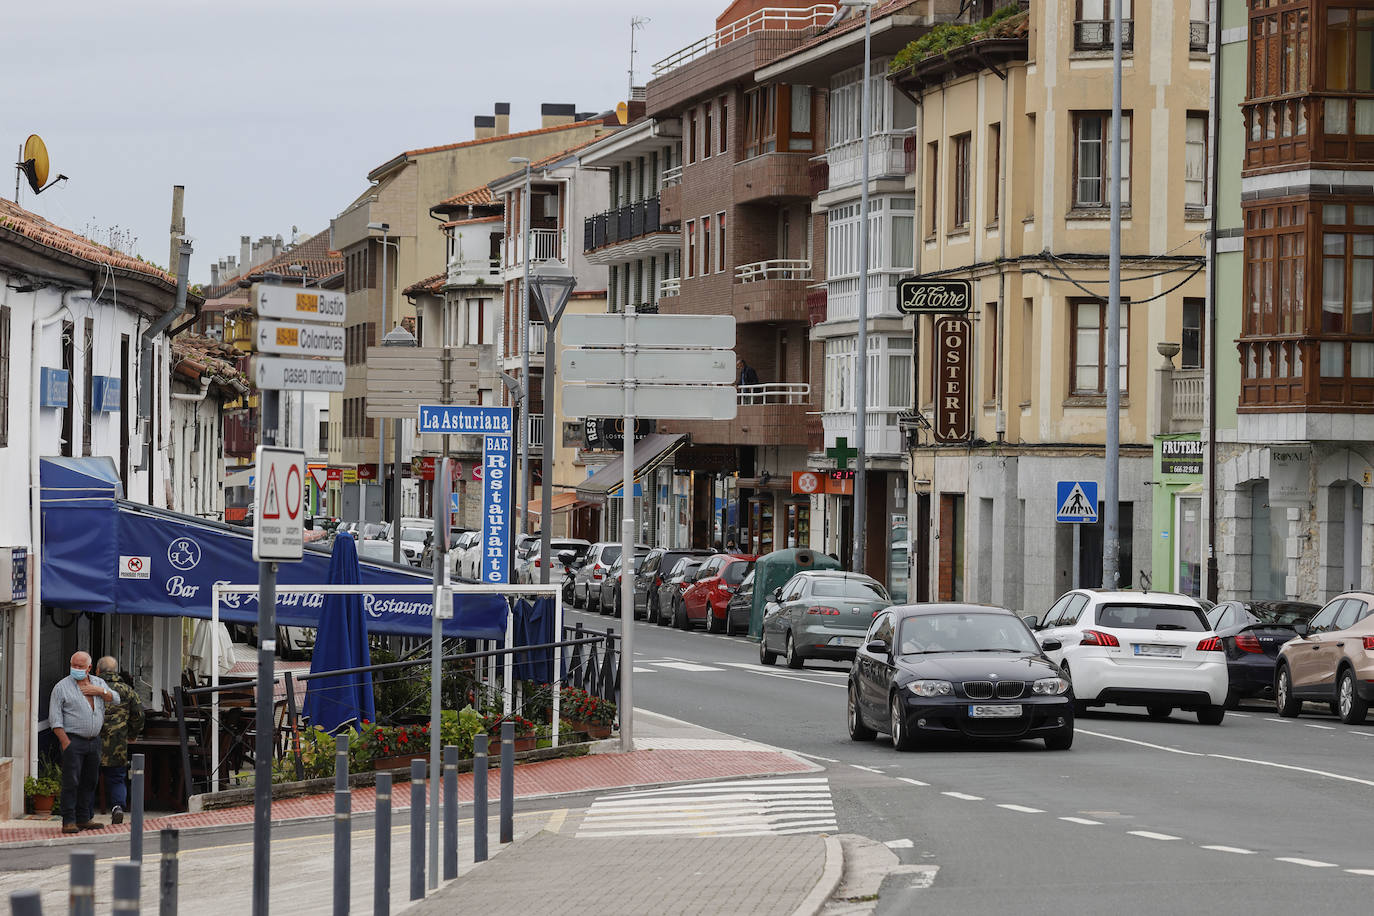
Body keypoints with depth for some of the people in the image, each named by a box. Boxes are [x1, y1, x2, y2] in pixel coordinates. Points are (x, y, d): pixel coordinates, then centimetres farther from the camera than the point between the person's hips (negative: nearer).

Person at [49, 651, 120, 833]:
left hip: (94, 741, 5)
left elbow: (115, 700, 11)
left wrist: (100, 692, -8)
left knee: (90, 782, 8)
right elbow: (55, 718, -6)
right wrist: (65, 742, -14)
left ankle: (84, 819, 16)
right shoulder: (62, 687, -3)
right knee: (71, 782, -9)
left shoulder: (98, 683, 13)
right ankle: (68, 822, -9)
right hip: (73, 740, -5)